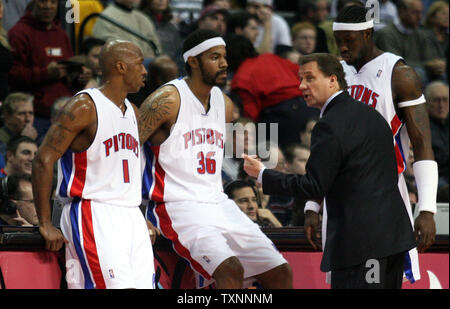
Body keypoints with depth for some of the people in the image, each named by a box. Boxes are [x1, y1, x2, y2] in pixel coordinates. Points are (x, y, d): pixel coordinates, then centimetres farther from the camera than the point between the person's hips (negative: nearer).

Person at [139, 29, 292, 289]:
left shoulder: (224, 104, 12)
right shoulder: (168, 100, -11)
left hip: (219, 205, 8)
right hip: (179, 208, -8)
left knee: (280, 273, 3)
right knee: (231, 269, -29)